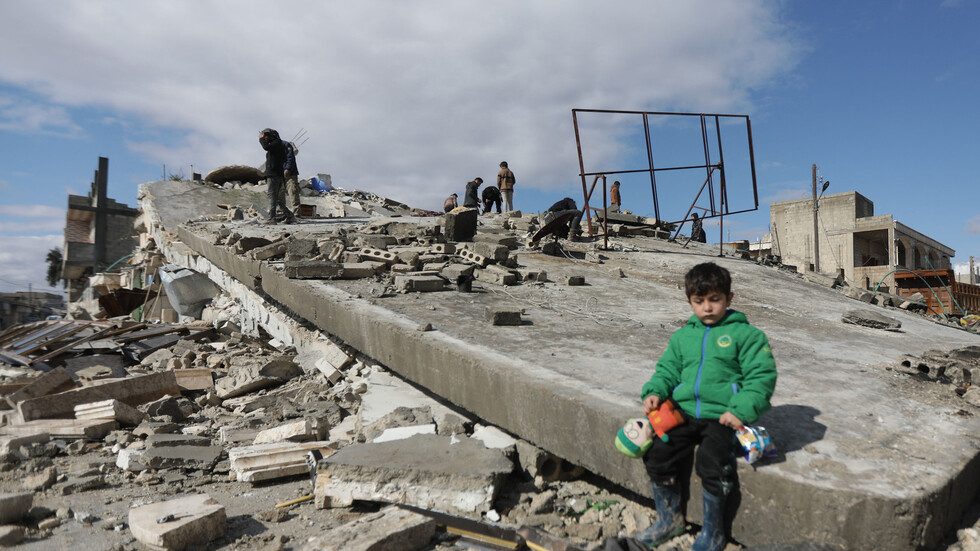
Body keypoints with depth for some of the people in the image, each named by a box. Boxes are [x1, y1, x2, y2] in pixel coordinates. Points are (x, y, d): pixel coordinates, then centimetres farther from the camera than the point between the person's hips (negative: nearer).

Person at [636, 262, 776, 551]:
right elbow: (668, 370, 20)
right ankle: (669, 519, 13)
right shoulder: (682, 336, 16)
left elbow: (762, 376, -4)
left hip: (724, 417, -5)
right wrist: (655, 391, -1)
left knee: (710, 461, -27)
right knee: (656, 454, -12)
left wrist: (741, 410, -17)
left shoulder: (745, 334, 1)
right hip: (685, 412, 5)